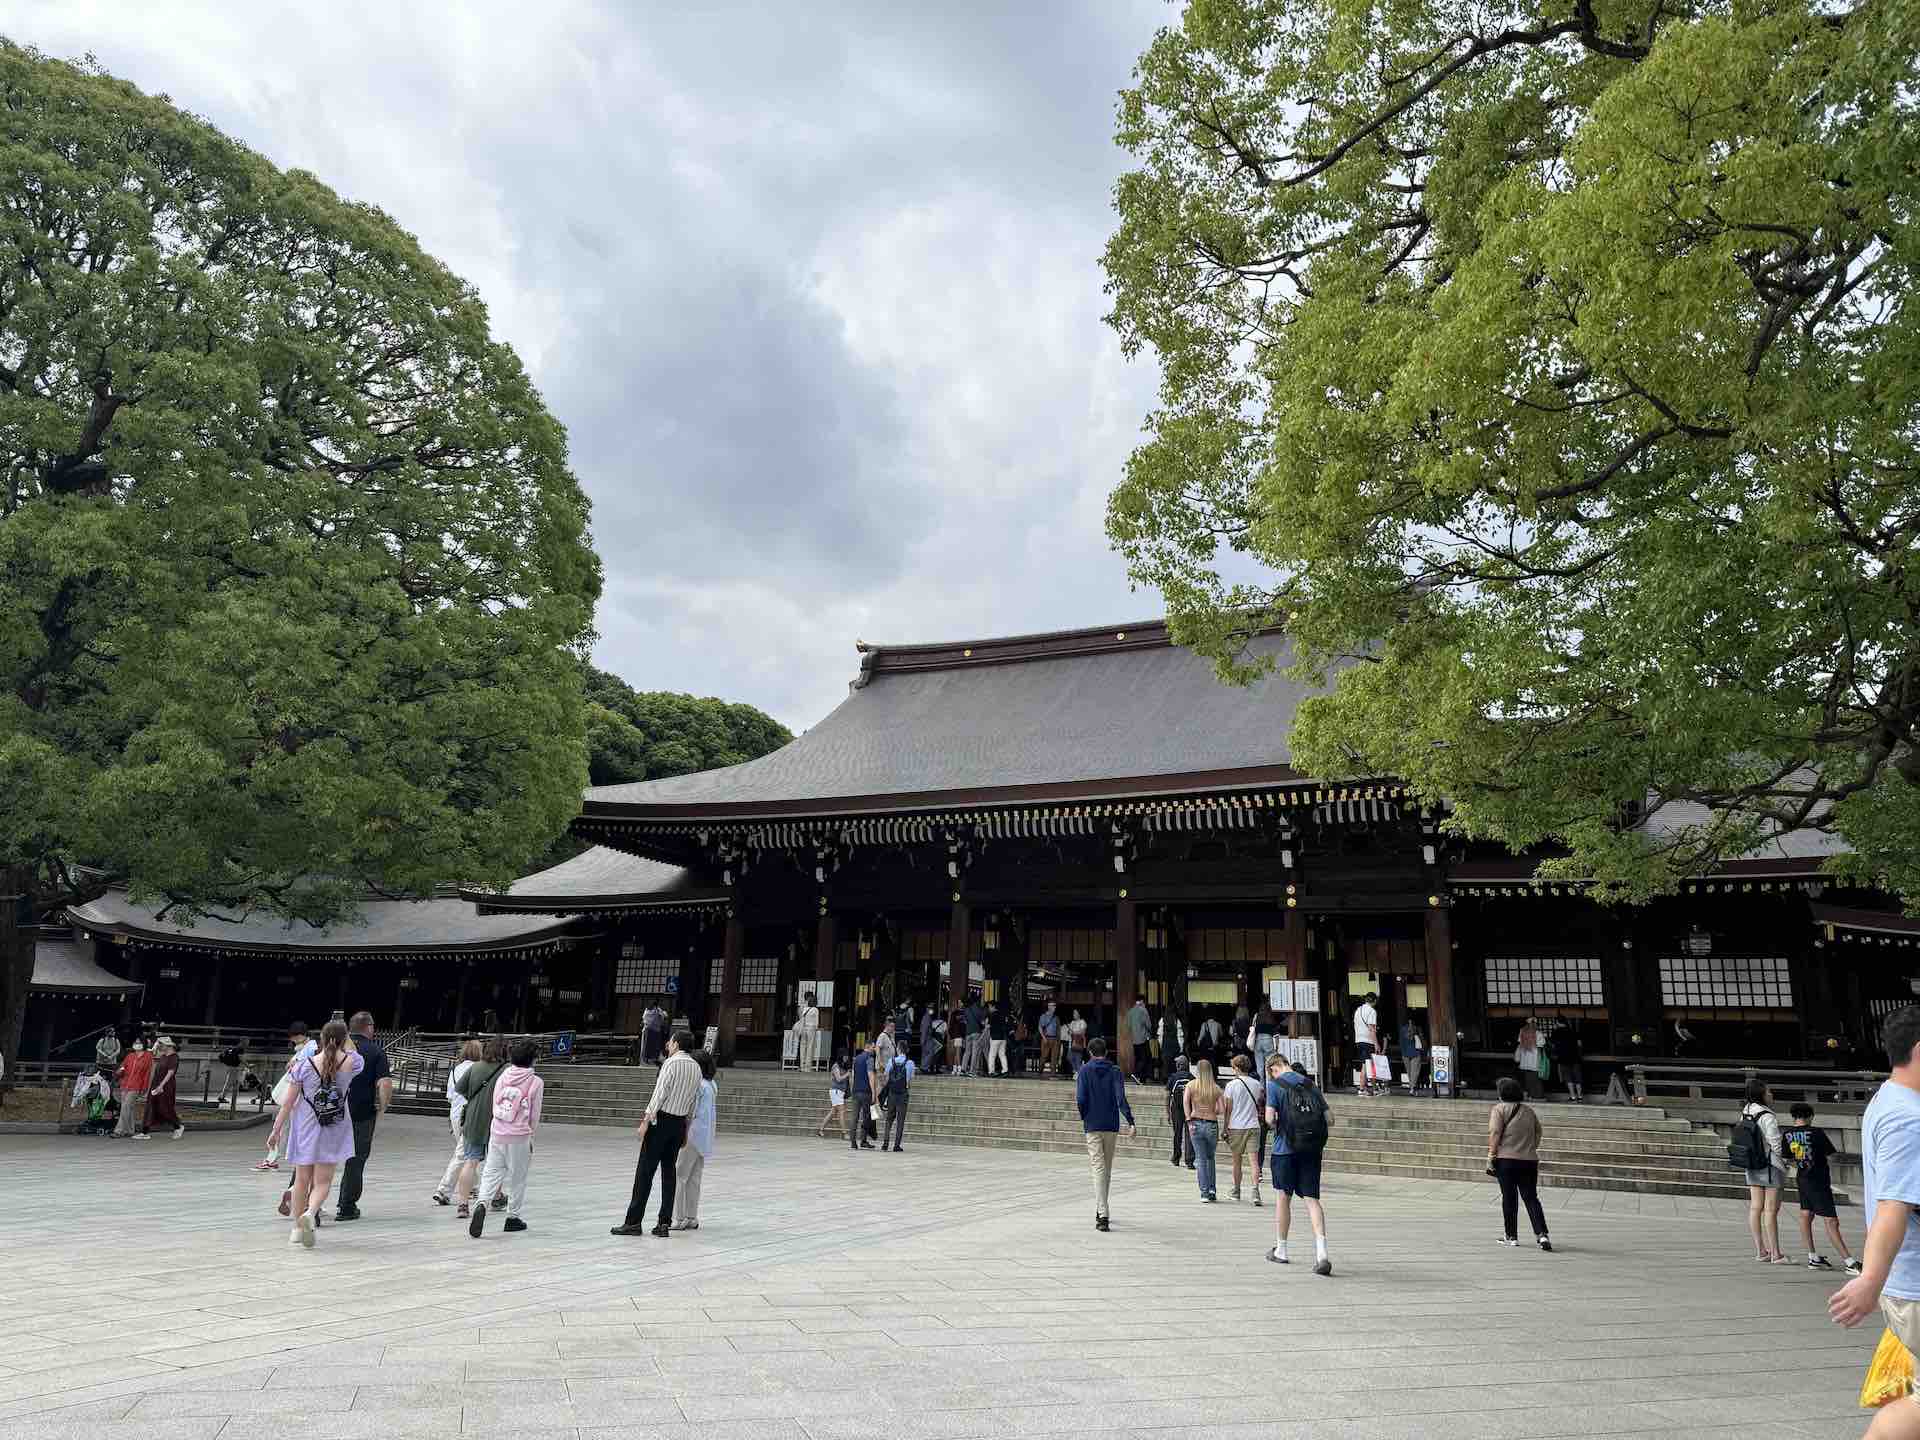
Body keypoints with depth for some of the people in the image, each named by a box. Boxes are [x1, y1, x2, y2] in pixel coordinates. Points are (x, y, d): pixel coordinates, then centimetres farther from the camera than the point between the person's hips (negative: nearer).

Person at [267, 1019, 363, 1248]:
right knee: (323, 1181, 5)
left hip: (305, 1128, 1)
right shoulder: (351, 1063, -8)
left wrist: (277, 1129, 5)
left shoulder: (304, 1064, -8)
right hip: (334, 1132, -1)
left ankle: (298, 1229, 25)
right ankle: (310, 1213, -23)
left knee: (302, 1179, 15)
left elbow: (288, 1101, -4)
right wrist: (346, 1039, 23)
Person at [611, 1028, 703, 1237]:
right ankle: (664, 1223, 8)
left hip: (662, 1119, -7)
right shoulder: (696, 1067, 10)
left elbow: (660, 1092, -16)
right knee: (669, 1171, 9)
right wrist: (686, 1129, 21)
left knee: (645, 1170, -1)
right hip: (680, 1122, 7)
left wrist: (646, 1121, -16)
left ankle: (634, 1221, 1)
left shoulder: (672, 1063, -11)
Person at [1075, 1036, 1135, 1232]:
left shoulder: (1084, 1071, -1)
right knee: (1107, 1169, 15)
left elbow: (1080, 1099, -9)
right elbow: (1121, 1098, -12)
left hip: (1092, 1126, -2)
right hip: (1112, 1126, 2)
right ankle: (1101, 1210, 27)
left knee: (1099, 1169, -5)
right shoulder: (1115, 1071, 2)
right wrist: (1131, 1122, -17)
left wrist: (1084, 1118, 9)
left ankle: (1102, 1215, -17)